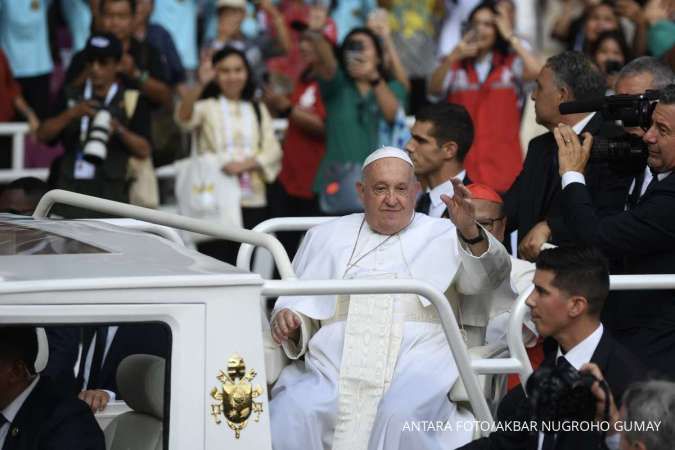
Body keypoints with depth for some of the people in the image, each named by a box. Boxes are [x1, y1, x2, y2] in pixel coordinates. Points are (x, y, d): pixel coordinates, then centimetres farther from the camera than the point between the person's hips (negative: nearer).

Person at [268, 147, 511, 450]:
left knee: (401, 415, -35)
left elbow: (489, 276, 2)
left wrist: (470, 231, -19)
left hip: (415, 370, -2)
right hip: (333, 371, 2)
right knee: (288, 415, -29)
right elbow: (297, 303, 26)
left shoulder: (442, 235, 18)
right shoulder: (326, 237, 26)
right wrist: (287, 322, 1)